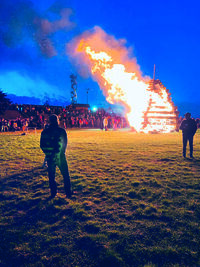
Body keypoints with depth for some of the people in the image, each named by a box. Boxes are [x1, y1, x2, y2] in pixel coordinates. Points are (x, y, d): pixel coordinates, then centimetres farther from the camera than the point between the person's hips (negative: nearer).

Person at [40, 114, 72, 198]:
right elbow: (64, 143, -4)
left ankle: (53, 193, 21)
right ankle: (68, 193, 15)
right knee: (65, 175, 11)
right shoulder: (61, 131, -7)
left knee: (51, 176, 16)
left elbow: (42, 145, 4)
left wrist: (47, 153, 13)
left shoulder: (44, 132, 2)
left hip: (49, 157, 2)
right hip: (60, 157, -2)